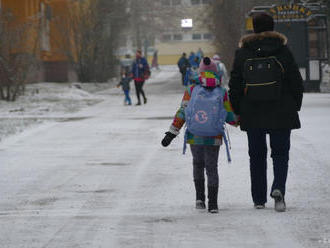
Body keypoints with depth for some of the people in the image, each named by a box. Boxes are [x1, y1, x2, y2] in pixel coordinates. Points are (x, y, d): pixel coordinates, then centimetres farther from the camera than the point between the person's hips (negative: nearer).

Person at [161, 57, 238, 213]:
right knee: (211, 167, 7)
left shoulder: (191, 90, -1)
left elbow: (182, 113, -3)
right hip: (214, 138, 0)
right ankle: (213, 203, 1)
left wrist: (172, 133, 0)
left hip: (194, 136, 1)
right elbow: (229, 117, 2)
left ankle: (200, 197, 15)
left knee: (198, 164, 20)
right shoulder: (222, 93, -1)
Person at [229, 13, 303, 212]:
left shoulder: (242, 53, 1)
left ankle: (259, 199, 13)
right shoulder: (283, 51, -4)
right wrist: (295, 106, 11)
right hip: (281, 113, -2)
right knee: (280, 152, 6)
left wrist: (238, 111, 12)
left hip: (252, 114, 2)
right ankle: (278, 189, -19)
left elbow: (235, 86, 4)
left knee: (257, 155, 11)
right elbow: (296, 83, -1)